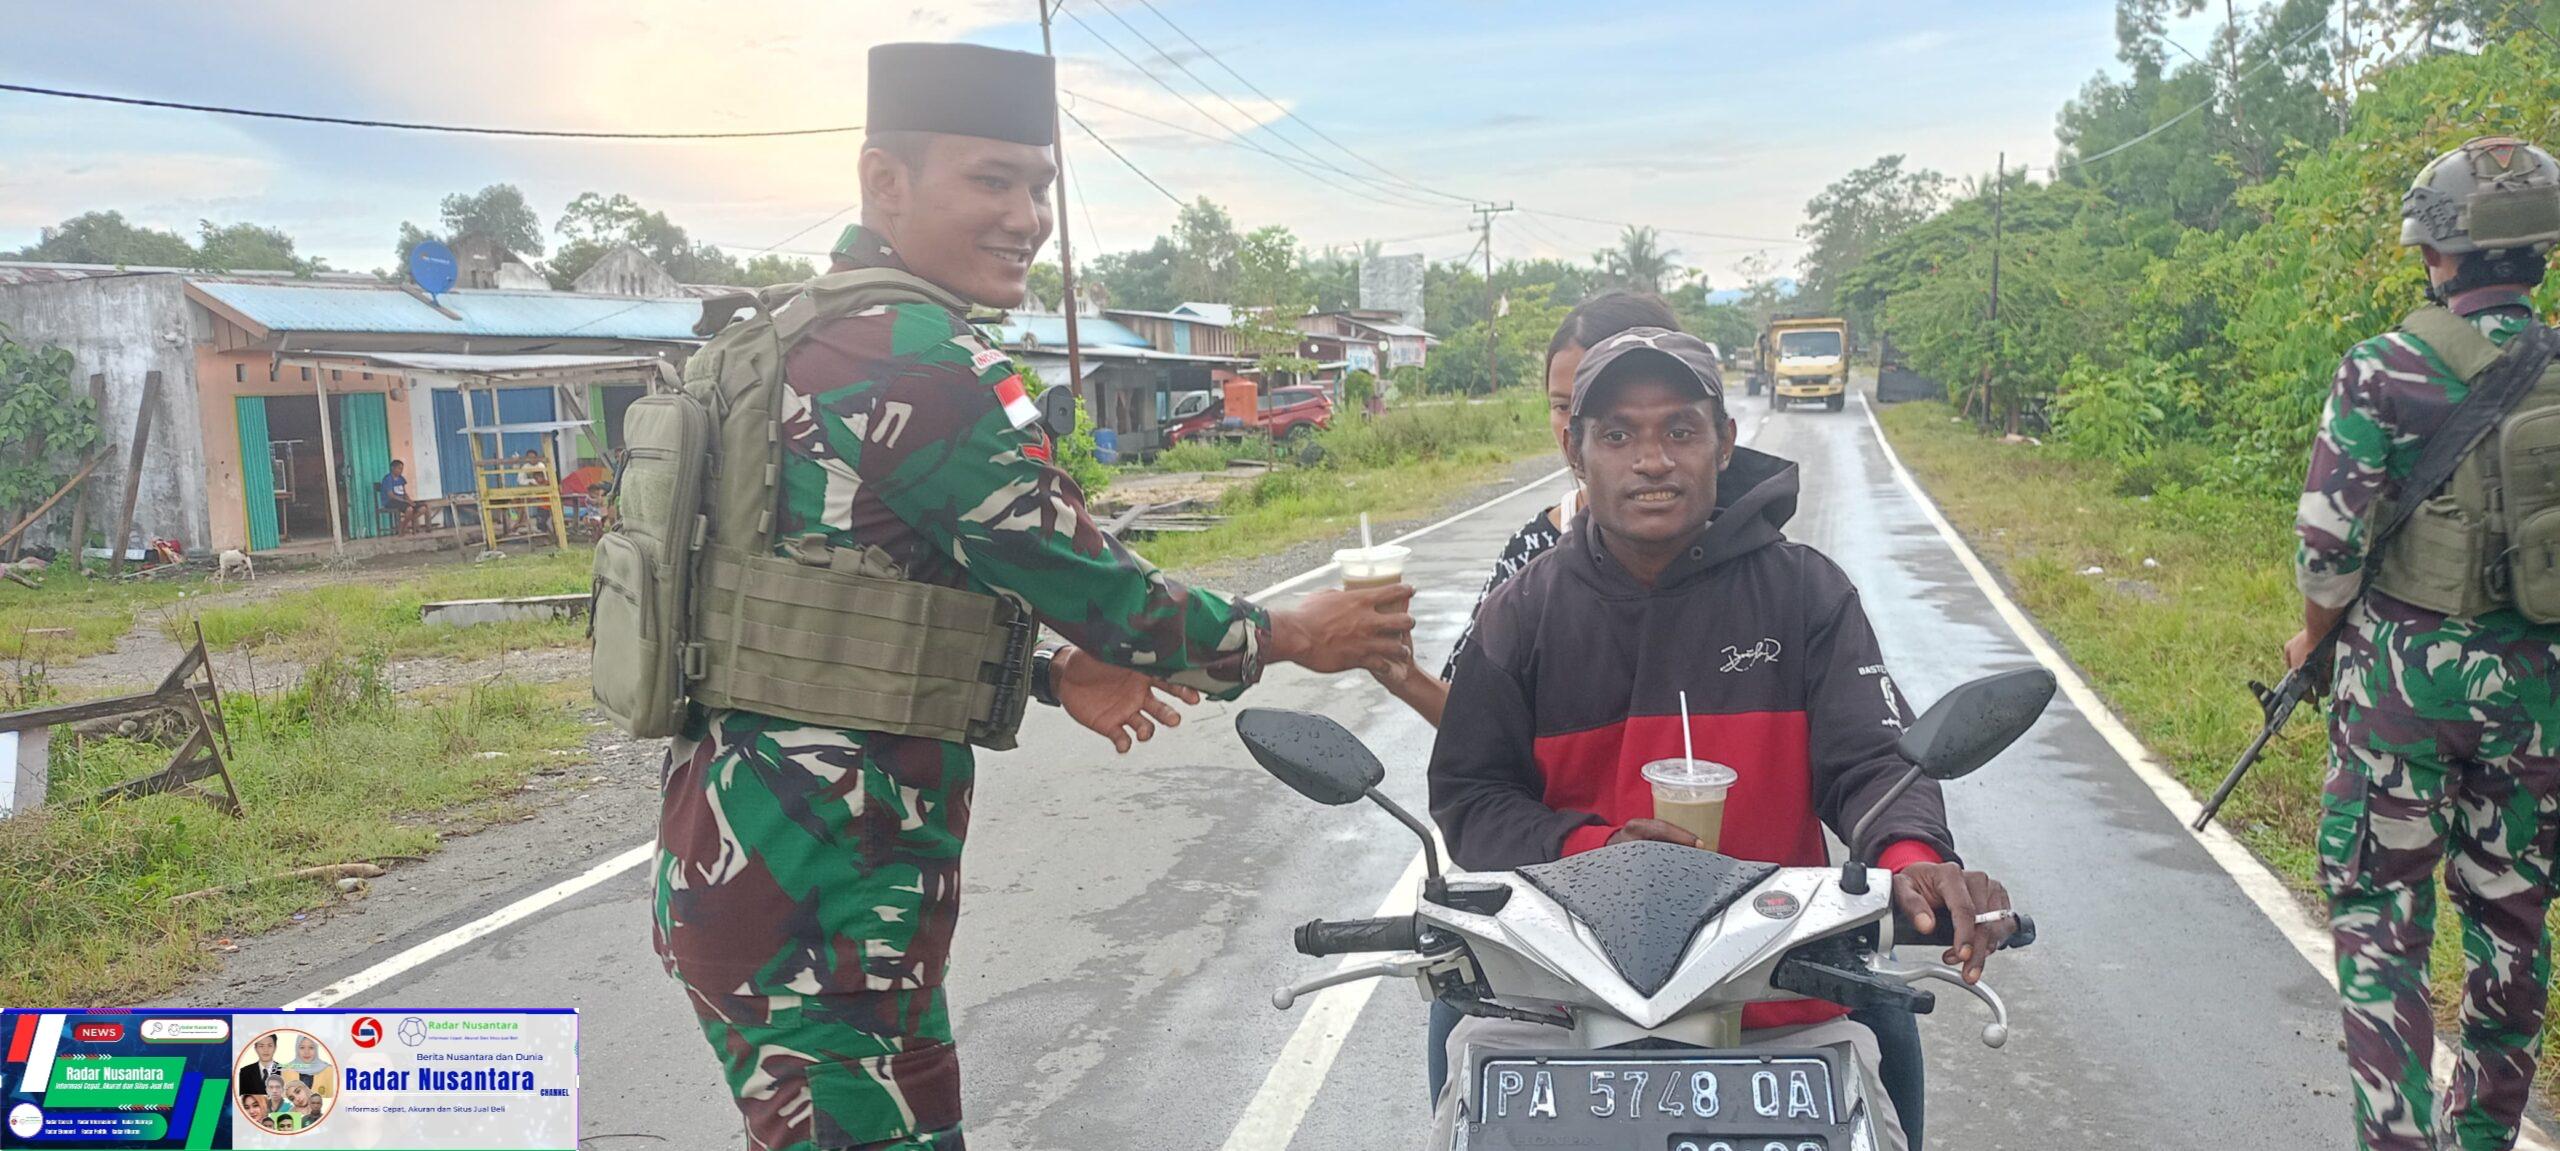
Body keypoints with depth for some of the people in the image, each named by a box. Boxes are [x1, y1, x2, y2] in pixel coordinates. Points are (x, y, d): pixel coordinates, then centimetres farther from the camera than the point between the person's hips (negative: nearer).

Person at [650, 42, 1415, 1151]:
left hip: (739, 847, 10)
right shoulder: (920, 357, -18)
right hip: (820, 892, -10)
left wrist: (1051, 672, 19)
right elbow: (1091, 582, -15)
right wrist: (1293, 634, 0)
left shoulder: (806, 334, 13)